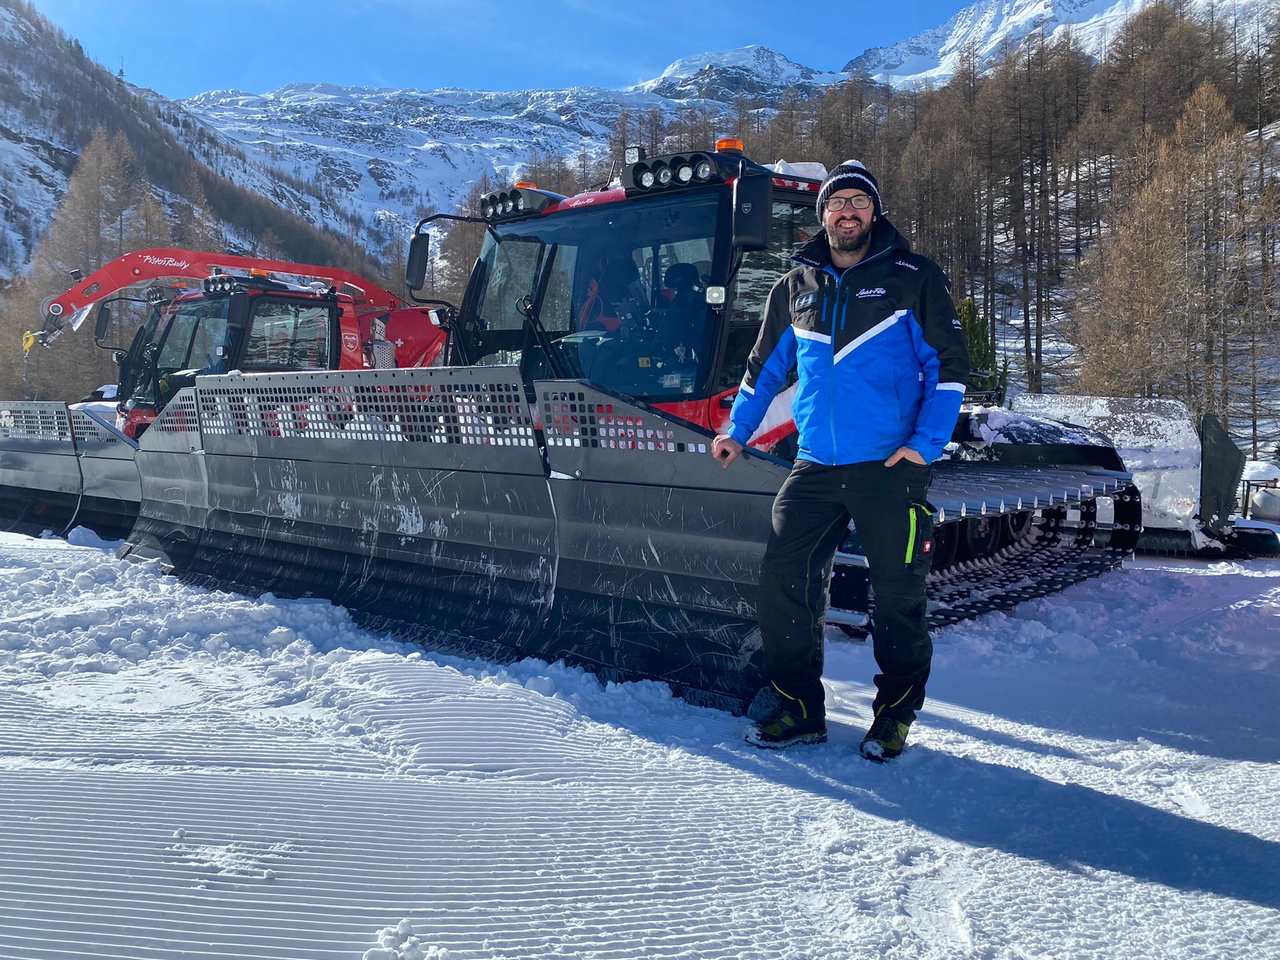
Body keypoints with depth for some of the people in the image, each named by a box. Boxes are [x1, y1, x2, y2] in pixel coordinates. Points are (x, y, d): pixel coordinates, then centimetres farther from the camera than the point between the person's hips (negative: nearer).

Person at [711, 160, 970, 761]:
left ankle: (895, 716, 19)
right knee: (782, 578, -3)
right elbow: (765, 366, 24)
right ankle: (797, 708, 11)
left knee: (898, 596, 2)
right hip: (814, 466, 4)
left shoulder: (911, 278, 4)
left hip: (889, 467, -3)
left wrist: (925, 444, -9)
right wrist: (737, 432, 19)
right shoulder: (796, 286, 15)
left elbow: (949, 365, 1)